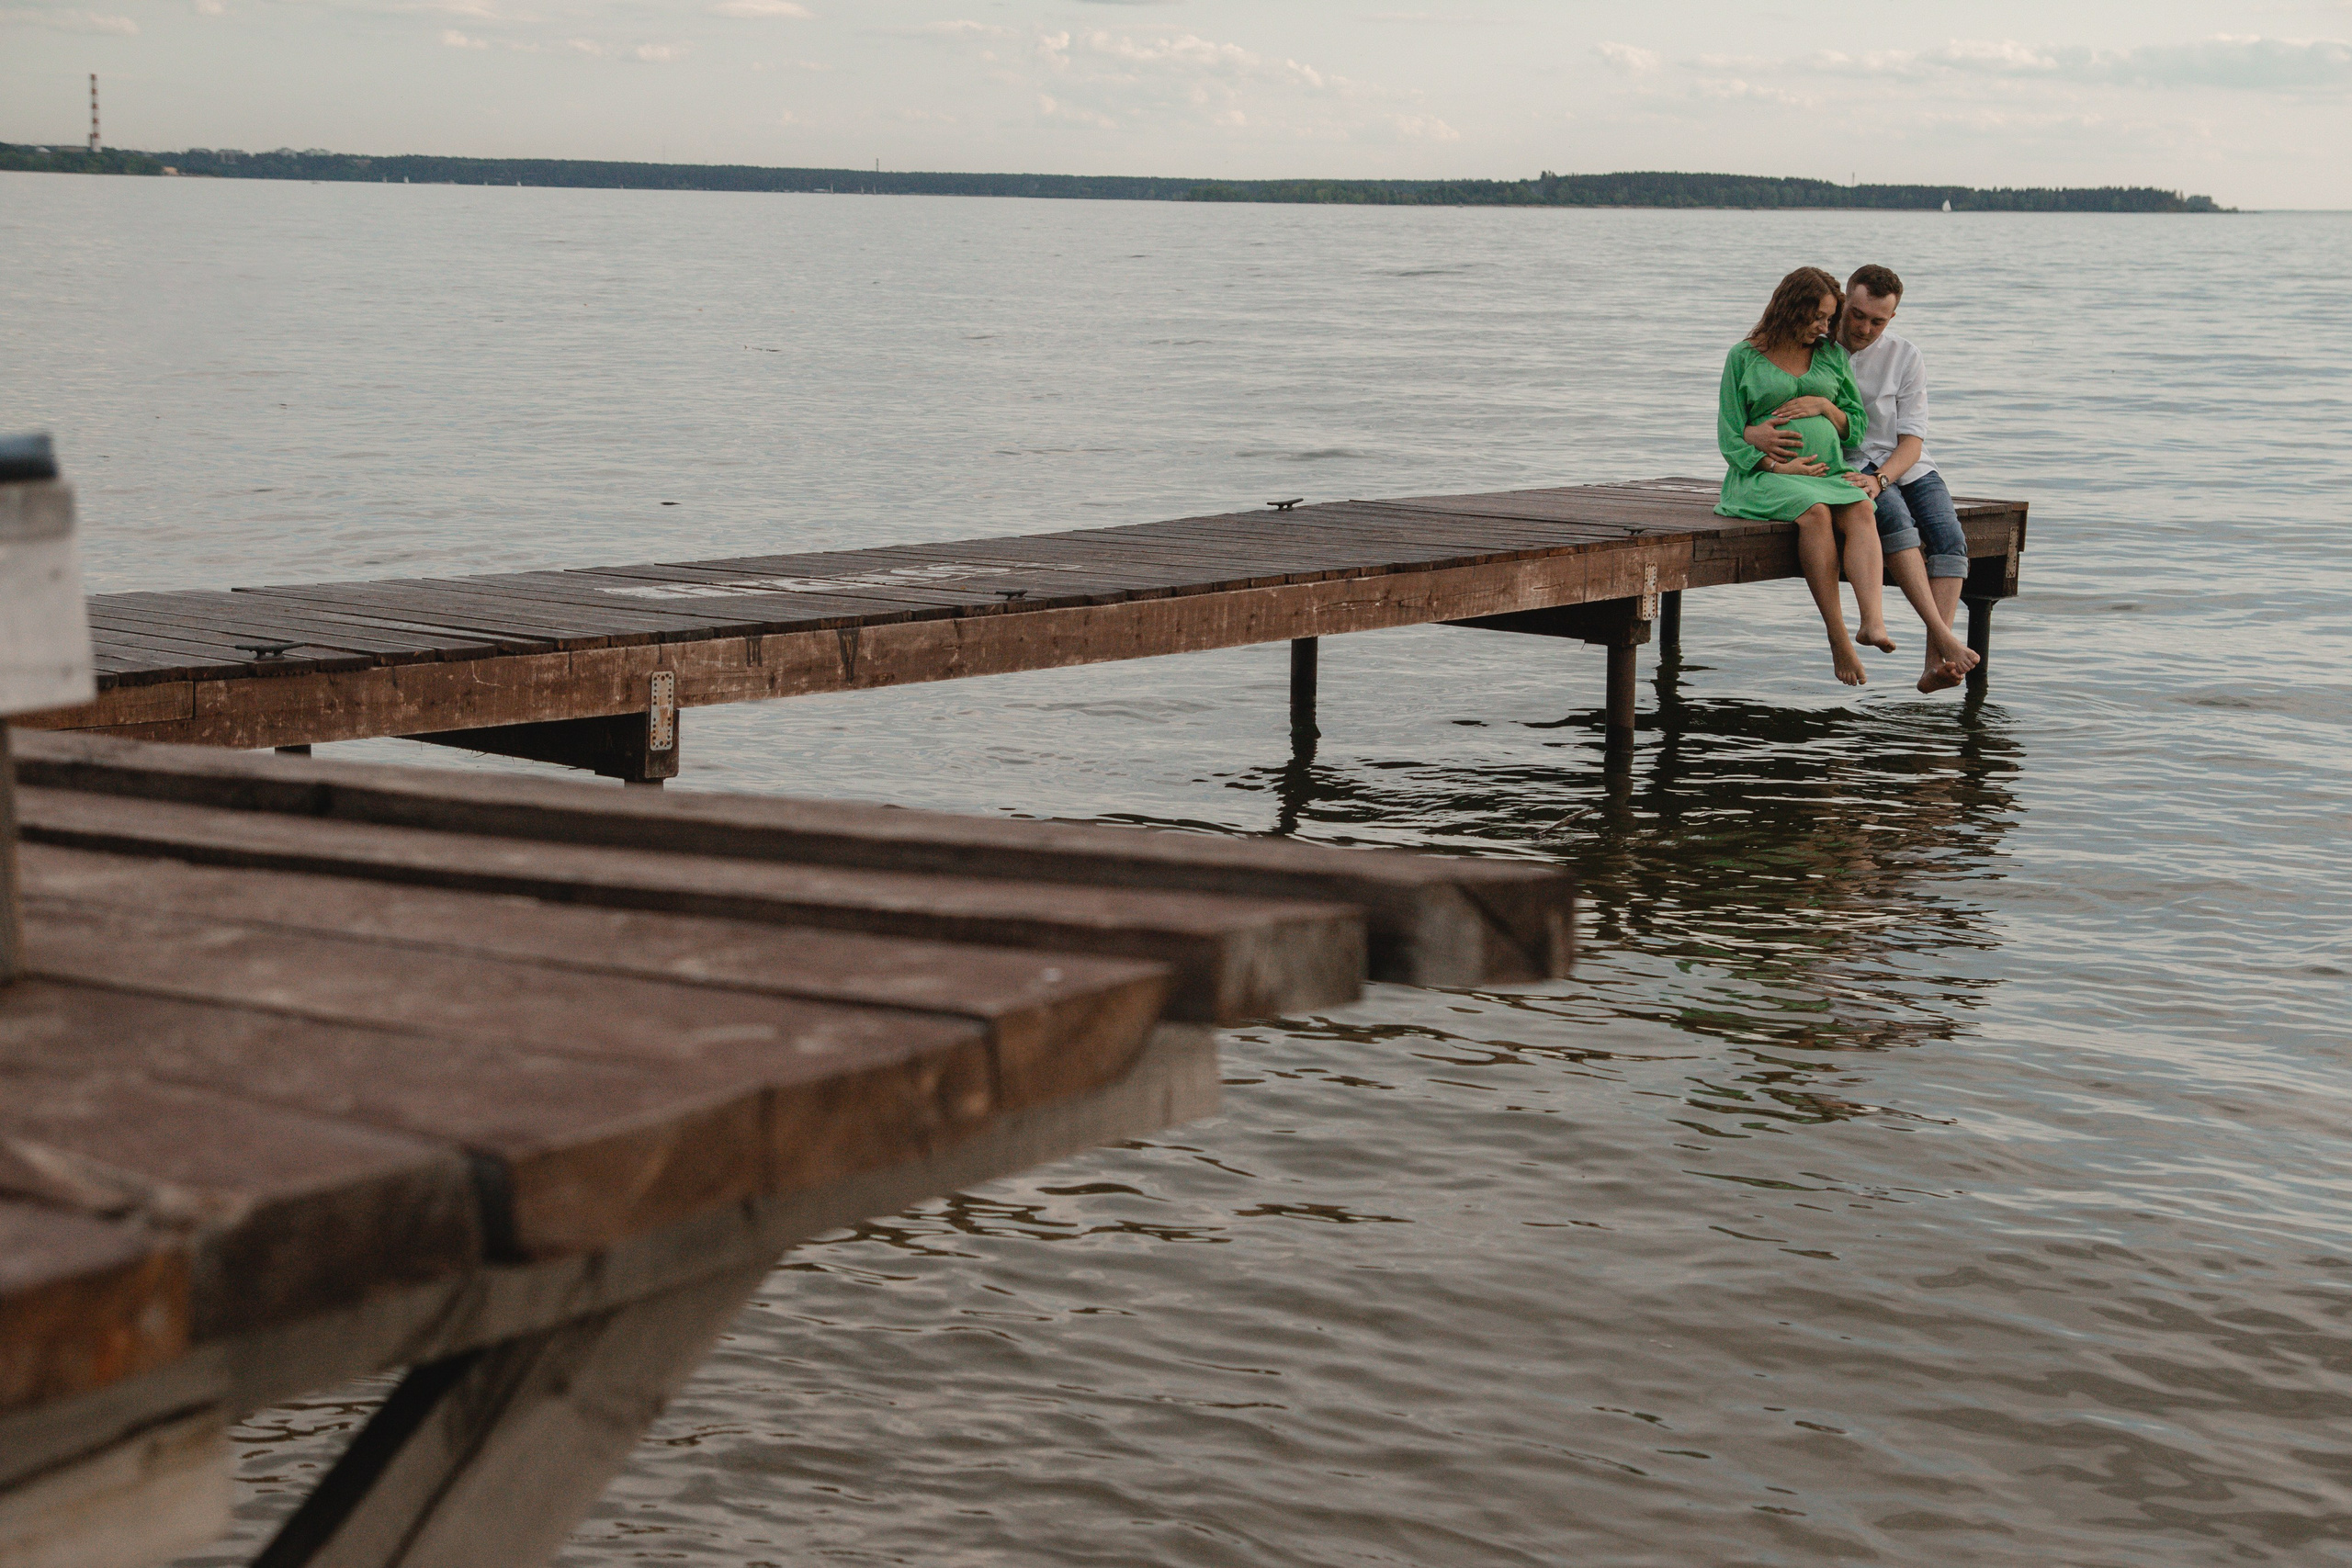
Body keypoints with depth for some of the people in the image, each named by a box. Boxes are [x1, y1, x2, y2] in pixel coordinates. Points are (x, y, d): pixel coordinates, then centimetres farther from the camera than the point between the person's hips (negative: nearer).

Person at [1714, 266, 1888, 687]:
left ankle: (1873, 621, -50)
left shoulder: (1833, 356, 18)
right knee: (1814, 511, -36)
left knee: (1859, 510, -31)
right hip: (1763, 476, -4)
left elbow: (1857, 427, 19)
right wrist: (1778, 466, -12)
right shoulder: (1744, 357, 7)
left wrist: (1825, 407, -2)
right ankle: (1838, 638, -38)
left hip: (1830, 472, 4)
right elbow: (1730, 437, 2)